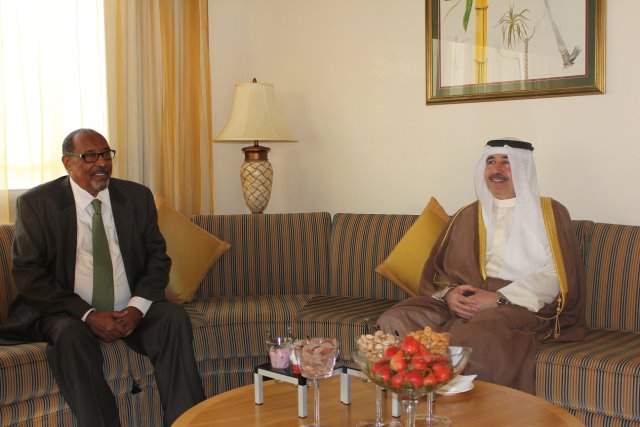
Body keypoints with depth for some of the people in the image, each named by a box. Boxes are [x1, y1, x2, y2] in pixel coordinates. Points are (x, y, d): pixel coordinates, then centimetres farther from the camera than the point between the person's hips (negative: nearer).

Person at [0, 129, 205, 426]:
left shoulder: (137, 197, 6)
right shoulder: (36, 203, -2)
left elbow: (158, 256, 7)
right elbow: (28, 274, -7)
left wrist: (137, 306, -13)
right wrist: (88, 315, -18)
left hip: (131, 310, 3)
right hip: (69, 314, -2)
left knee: (175, 318, -24)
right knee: (70, 336, -34)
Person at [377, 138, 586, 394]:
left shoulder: (549, 213, 10)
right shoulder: (466, 217, 22)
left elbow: (555, 277, -1)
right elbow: (437, 270, 17)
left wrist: (499, 298, -15)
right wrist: (449, 293, -8)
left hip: (521, 303, -4)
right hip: (462, 299, 4)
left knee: (476, 333, -39)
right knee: (395, 321, -24)